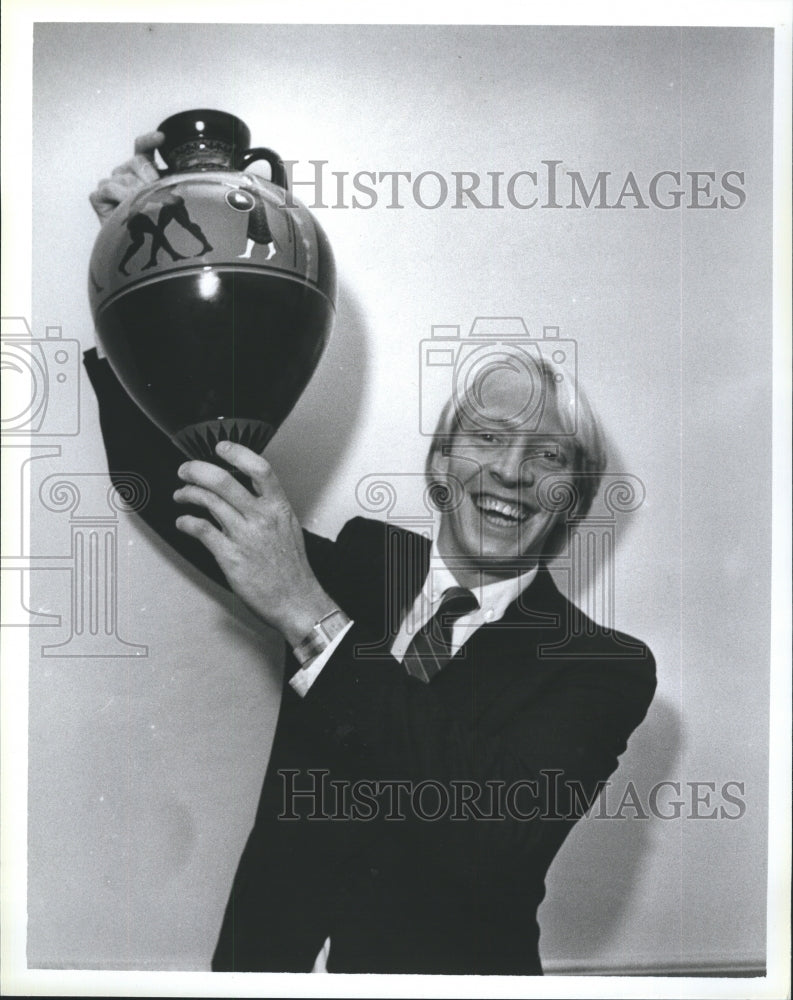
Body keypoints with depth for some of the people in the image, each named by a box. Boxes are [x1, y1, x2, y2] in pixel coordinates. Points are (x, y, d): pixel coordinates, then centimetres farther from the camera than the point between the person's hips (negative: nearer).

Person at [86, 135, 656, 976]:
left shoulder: (605, 669, -8)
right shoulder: (360, 566, 2)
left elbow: (495, 842, -23)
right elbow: (168, 480, 6)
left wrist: (311, 619, -28)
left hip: (439, 966, -3)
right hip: (269, 958, 4)